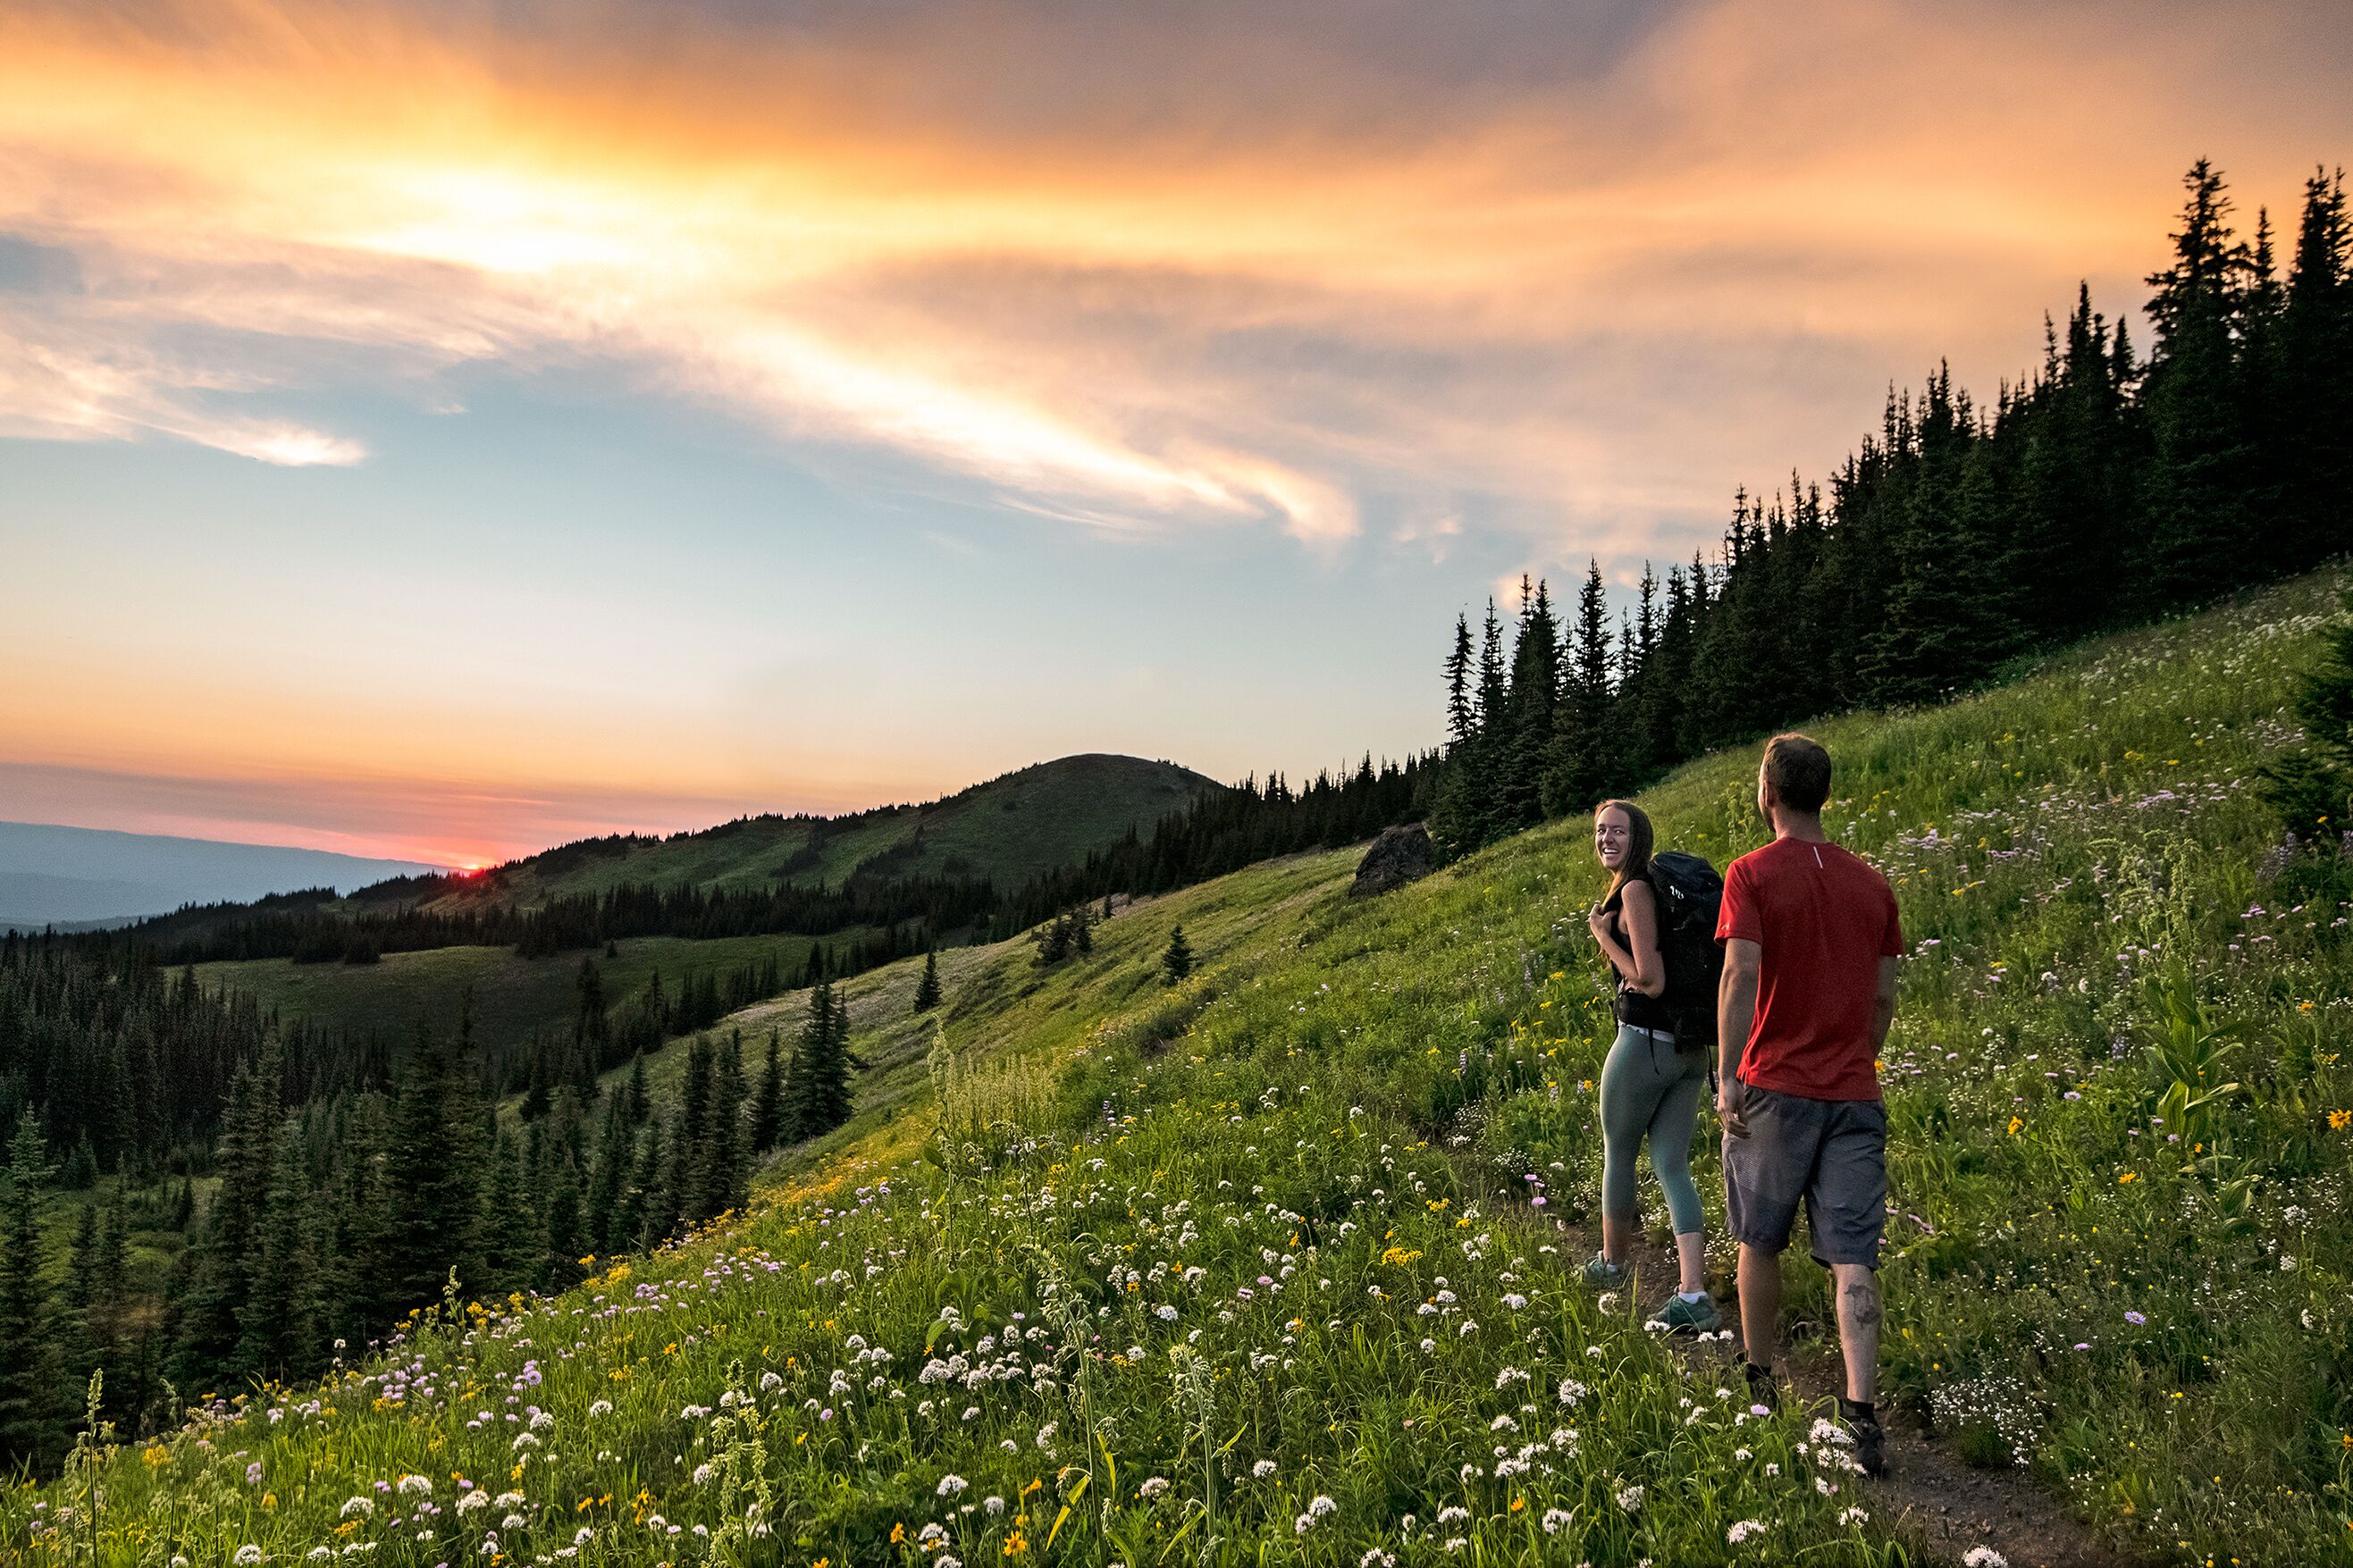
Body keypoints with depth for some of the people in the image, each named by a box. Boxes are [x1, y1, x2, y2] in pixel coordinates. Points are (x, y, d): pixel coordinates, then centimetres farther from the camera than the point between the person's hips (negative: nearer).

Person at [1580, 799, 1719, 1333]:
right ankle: (1695, 1296, -2)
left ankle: (1611, 1263, 33)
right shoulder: (1662, 884, 13)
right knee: (1672, 1166, 7)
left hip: (1645, 1043, -8)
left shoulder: (1635, 890, -15)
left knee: (1618, 1154, 14)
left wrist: (1604, 936, -10)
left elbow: (1649, 981, -20)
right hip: (1689, 1048, 8)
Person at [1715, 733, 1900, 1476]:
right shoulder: (1872, 883, 8)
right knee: (1853, 1258, 1)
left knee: (1759, 1242, 15)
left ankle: (1758, 1381, 29)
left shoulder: (1752, 873, -6)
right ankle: (1861, 1416, -7)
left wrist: (1729, 1078, -13)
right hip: (1855, 1095, 3)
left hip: (1774, 1089, -3)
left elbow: (1741, 975, -16)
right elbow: (1884, 999, 11)